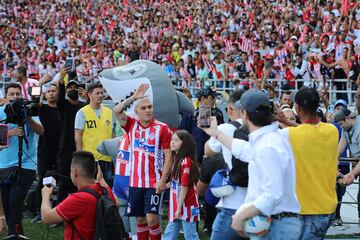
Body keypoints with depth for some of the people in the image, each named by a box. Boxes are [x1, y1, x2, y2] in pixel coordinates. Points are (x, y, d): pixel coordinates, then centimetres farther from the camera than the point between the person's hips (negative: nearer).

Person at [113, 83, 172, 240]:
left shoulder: (162, 128, -7)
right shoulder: (132, 125, 5)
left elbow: (169, 156, -6)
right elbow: (117, 111, -9)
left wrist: (163, 180, -12)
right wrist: (134, 97, -10)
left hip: (154, 182, -4)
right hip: (135, 181, 4)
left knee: (151, 218, -11)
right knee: (140, 218, 10)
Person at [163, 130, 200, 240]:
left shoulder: (186, 161, -17)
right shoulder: (177, 160, 11)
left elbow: (185, 186, -19)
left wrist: (179, 207, -19)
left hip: (186, 206, -9)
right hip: (177, 206, 9)